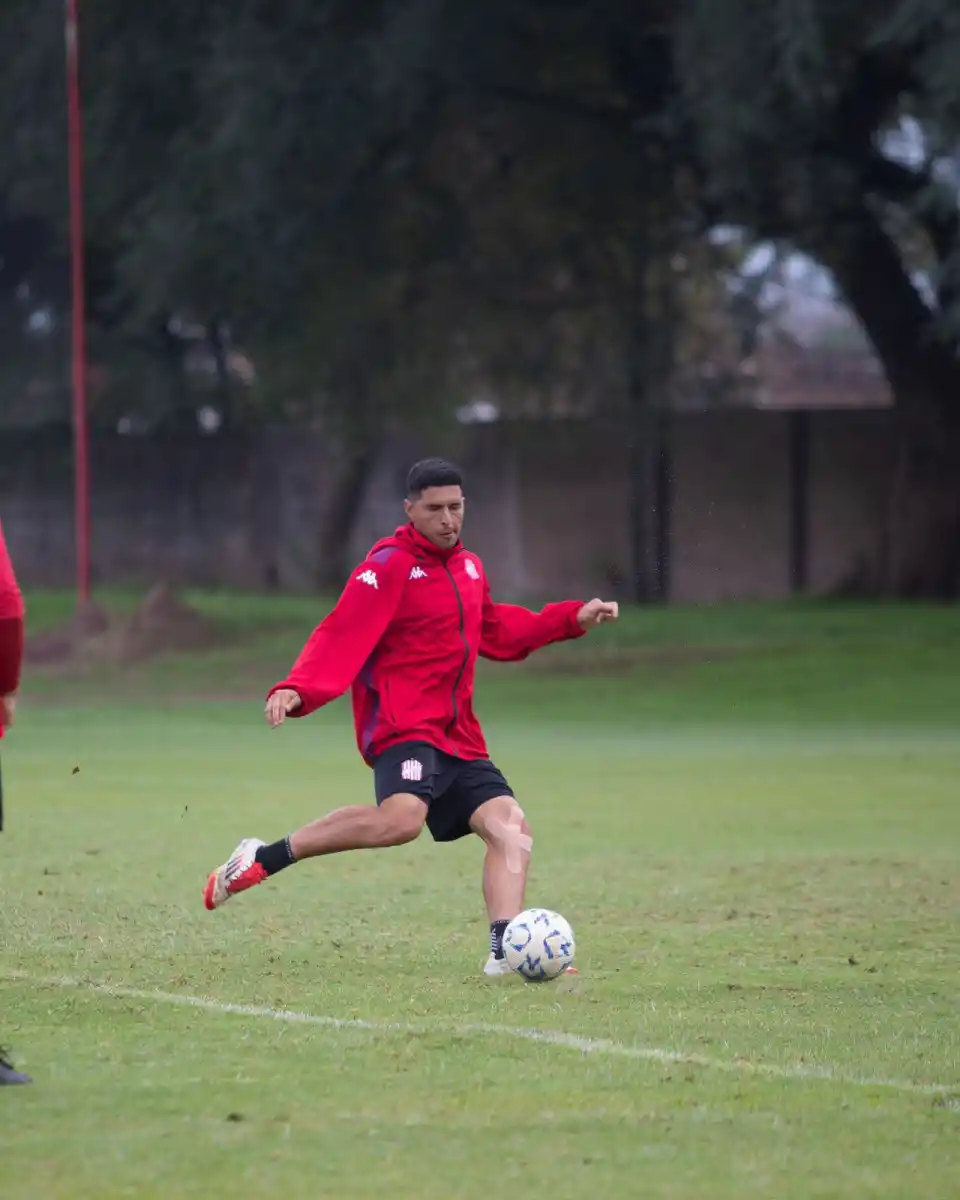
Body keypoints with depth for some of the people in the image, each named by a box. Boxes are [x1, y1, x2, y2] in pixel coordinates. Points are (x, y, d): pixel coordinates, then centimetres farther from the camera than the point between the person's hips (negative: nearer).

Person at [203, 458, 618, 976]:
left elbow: (497, 633, 34)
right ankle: (266, 857, -19)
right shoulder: (389, 567, -8)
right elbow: (340, 638, -17)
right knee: (401, 818, -32)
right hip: (402, 727, -8)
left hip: (457, 737, 8)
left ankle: (506, 951, -11)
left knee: (510, 826, -5)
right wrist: (296, 690, -32)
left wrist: (572, 618, 28)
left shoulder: (468, 567, 18)